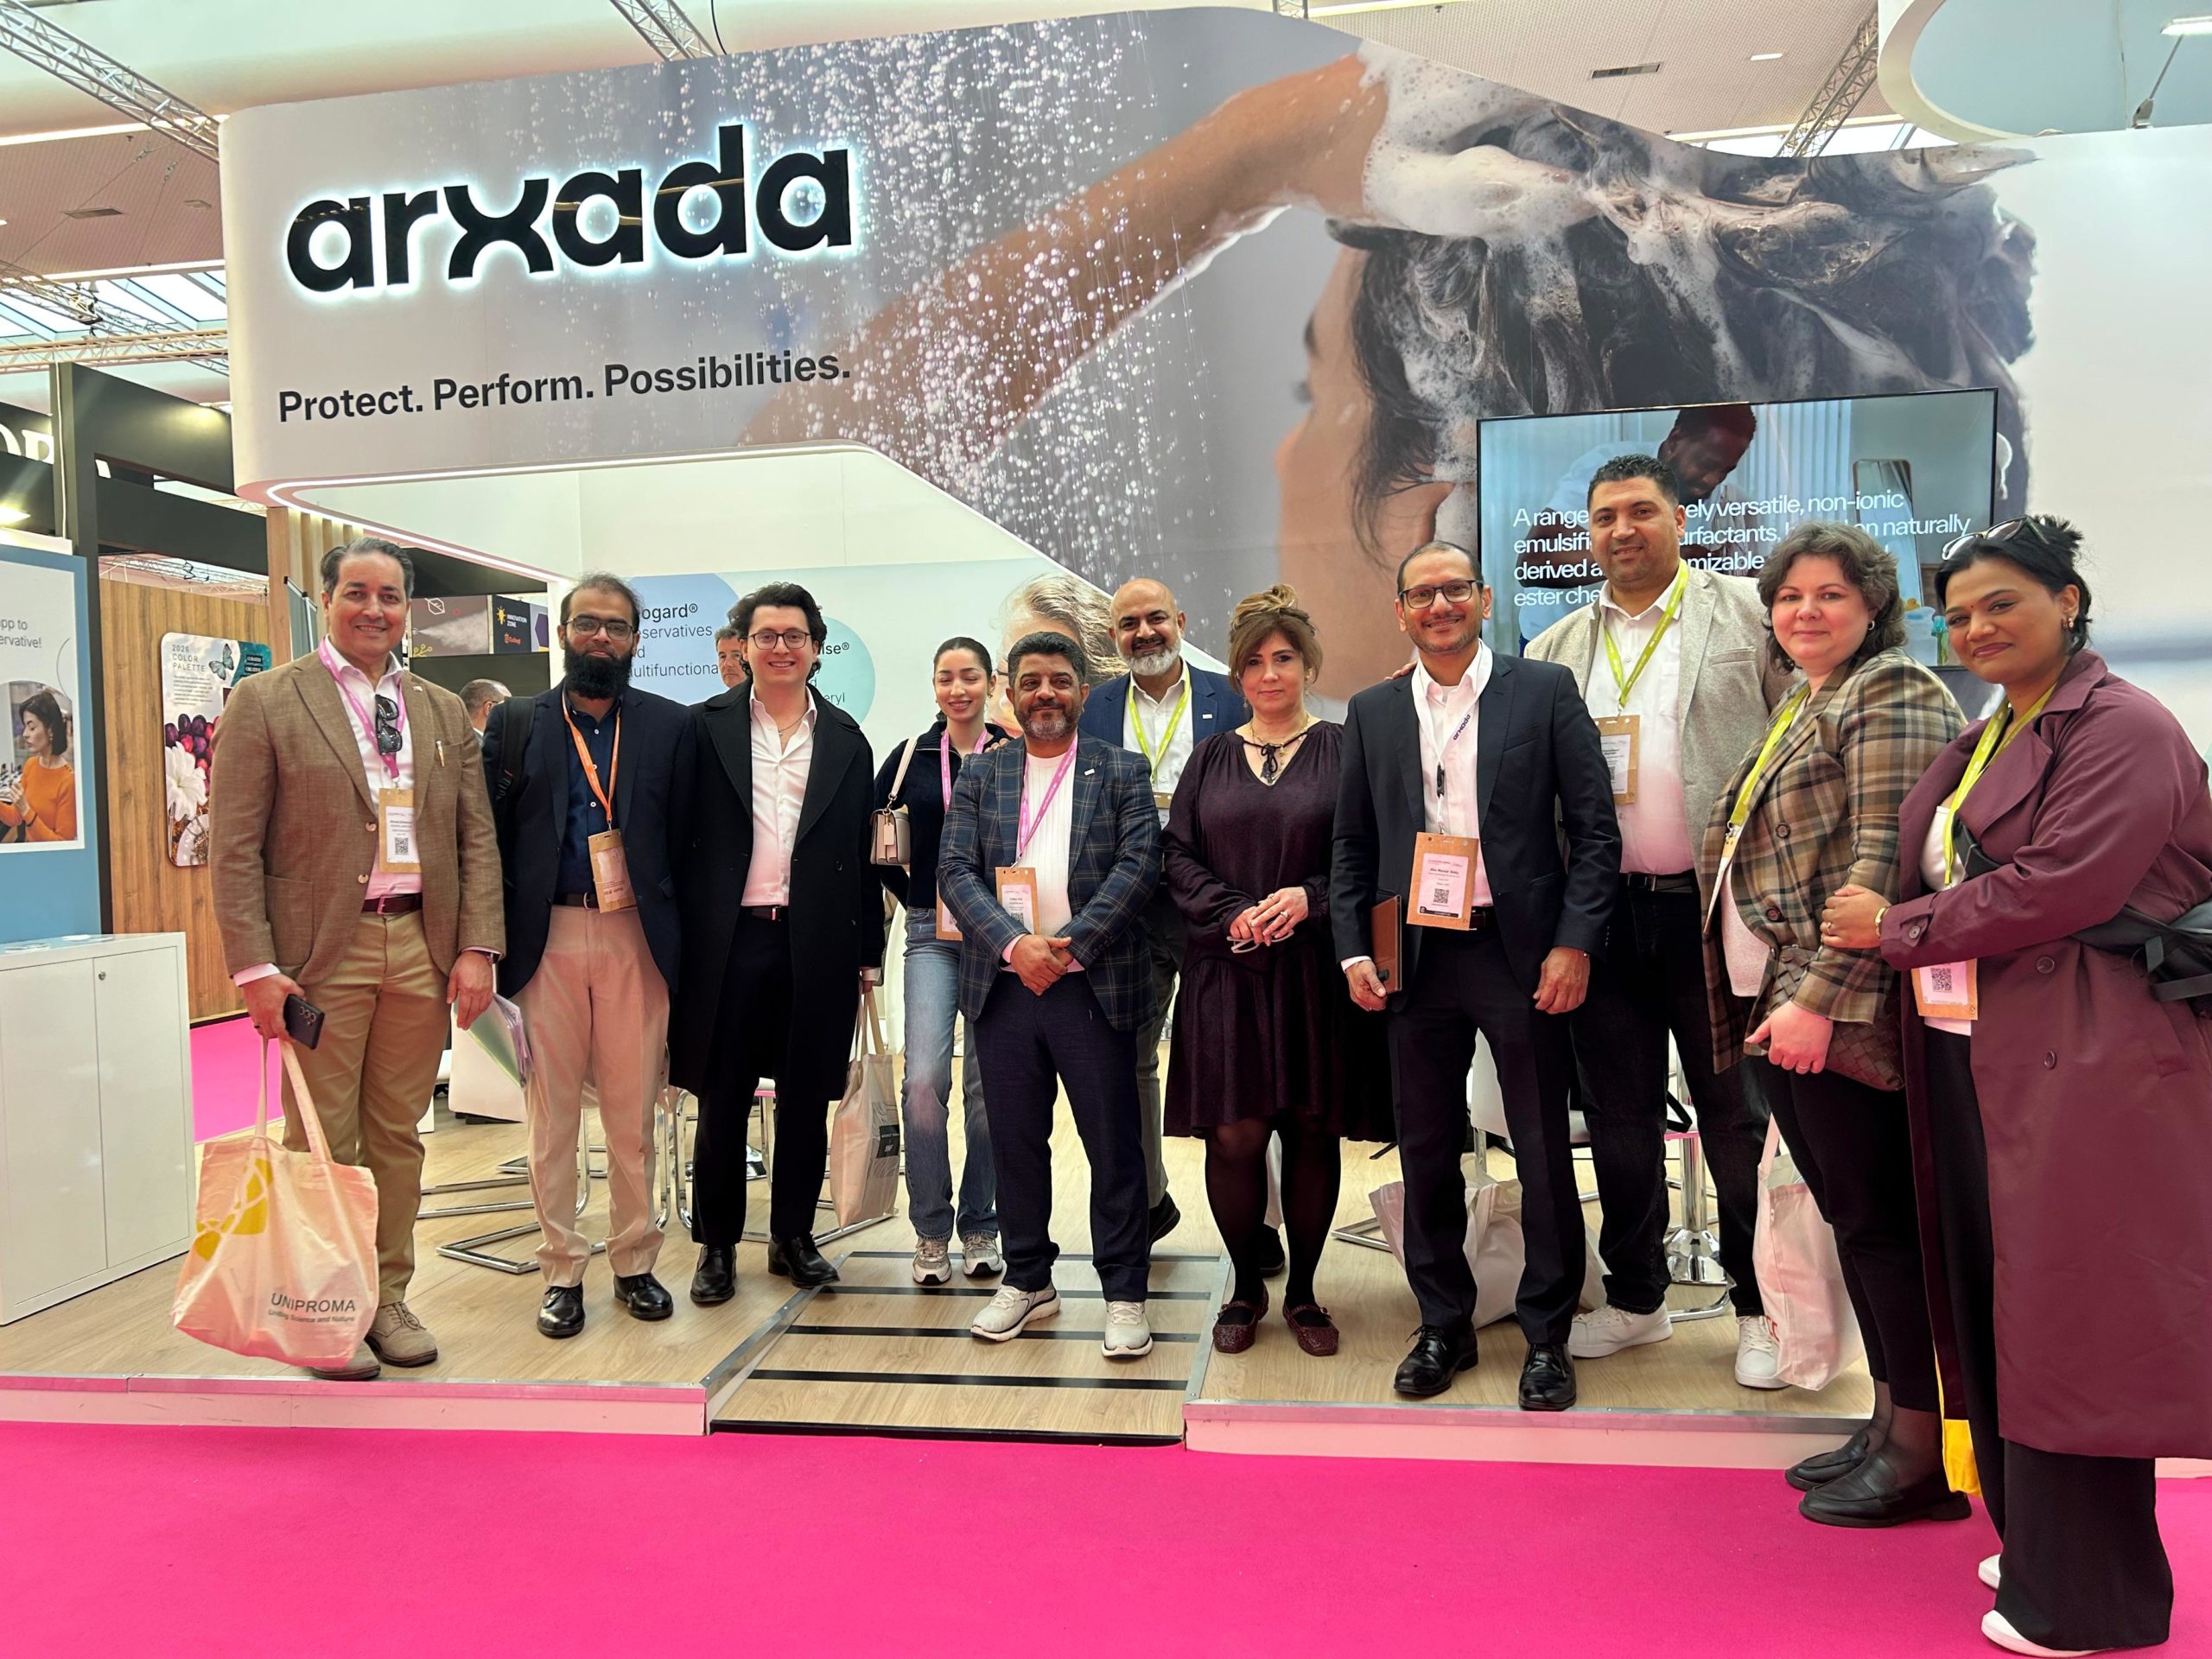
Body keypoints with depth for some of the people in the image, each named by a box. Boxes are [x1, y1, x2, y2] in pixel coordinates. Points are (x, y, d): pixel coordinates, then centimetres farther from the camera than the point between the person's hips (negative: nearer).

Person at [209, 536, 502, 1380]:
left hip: (421, 947, 4)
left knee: (398, 1135, 12)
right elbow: (233, 847, -5)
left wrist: (476, 947, 0)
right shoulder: (264, 701, 0)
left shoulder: (444, 711, 12)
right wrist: (255, 967, -12)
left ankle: (387, 1299, 24)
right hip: (319, 951, -3)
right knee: (323, 1142, 4)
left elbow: (477, 838, 10)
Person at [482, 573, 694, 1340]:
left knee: (633, 1114, 7)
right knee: (552, 1112, 7)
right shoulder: (515, 723, 7)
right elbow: (491, 838, 3)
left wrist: (678, 936, -5)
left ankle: (635, 1262, 22)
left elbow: (685, 837, 2)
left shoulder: (671, 725, 6)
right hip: (547, 938, 0)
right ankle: (562, 1271, 19)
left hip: (636, 938, 0)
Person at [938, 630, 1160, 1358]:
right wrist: (1014, 944, -14)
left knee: (1114, 1145, 3)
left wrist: (1071, 943, -16)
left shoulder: (1122, 771, 5)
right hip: (1003, 986, 3)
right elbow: (955, 870, 1)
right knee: (1016, 1142, 12)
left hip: (1093, 986, -2)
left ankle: (1124, 1294, 15)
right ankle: (1028, 1281, 27)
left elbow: (1137, 865, -6)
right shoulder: (979, 775, 10)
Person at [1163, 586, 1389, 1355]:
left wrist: (1309, 898, -15)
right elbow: (1176, 854, 6)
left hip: (1316, 968, -1)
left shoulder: (1341, 750, 4)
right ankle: (1246, 1285, 19)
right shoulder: (1210, 757, 10)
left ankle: (1302, 1289, 21)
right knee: (1234, 1134, 0)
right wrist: (1234, 912, -9)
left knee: (1312, 1131, 5)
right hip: (1226, 968, 1)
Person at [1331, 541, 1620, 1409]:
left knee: (1544, 1155, 6)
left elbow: (1595, 829, -2)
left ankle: (1547, 1336, 23)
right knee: (1425, 1152, 11)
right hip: (1414, 958, 3)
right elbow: (1351, 844, 11)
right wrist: (1353, 951, 1)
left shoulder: (1545, 690, 0)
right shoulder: (1372, 712, 8)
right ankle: (1443, 1324, 28)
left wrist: (1575, 944, -10)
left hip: (1523, 954, -2)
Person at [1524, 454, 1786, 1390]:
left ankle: (1760, 1310, 23)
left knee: (1738, 1118, 7)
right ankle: (1635, 1299, 28)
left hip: (1716, 906, -3)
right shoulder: (1556, 650, 12)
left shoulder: (1747, 612, 1)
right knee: (1618, 1118, 12)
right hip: (1604, 914, 4)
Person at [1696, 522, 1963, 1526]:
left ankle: (1924, 1454, 11)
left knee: (1879, 1219, -1)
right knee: (1847, 1216, 14)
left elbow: (1883, 862, -18)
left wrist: (1818, 999, -23)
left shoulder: (1892, 695, -8)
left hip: (1837, 1015, -9)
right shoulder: (1799, 709, 20)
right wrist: (1768, 1001, 16)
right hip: (1773, 1008, 9)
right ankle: (1889, 1421, 26)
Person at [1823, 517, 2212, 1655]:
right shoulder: (1981, 741, 18)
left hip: (2085, 1068, -8)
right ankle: (2036, 1539, 30)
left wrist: (1894, 929, -9)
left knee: (2069, 1314, 0)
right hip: (1968, 1058, 8)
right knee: (1997, 1301, 14)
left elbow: (2052, 891, -19)